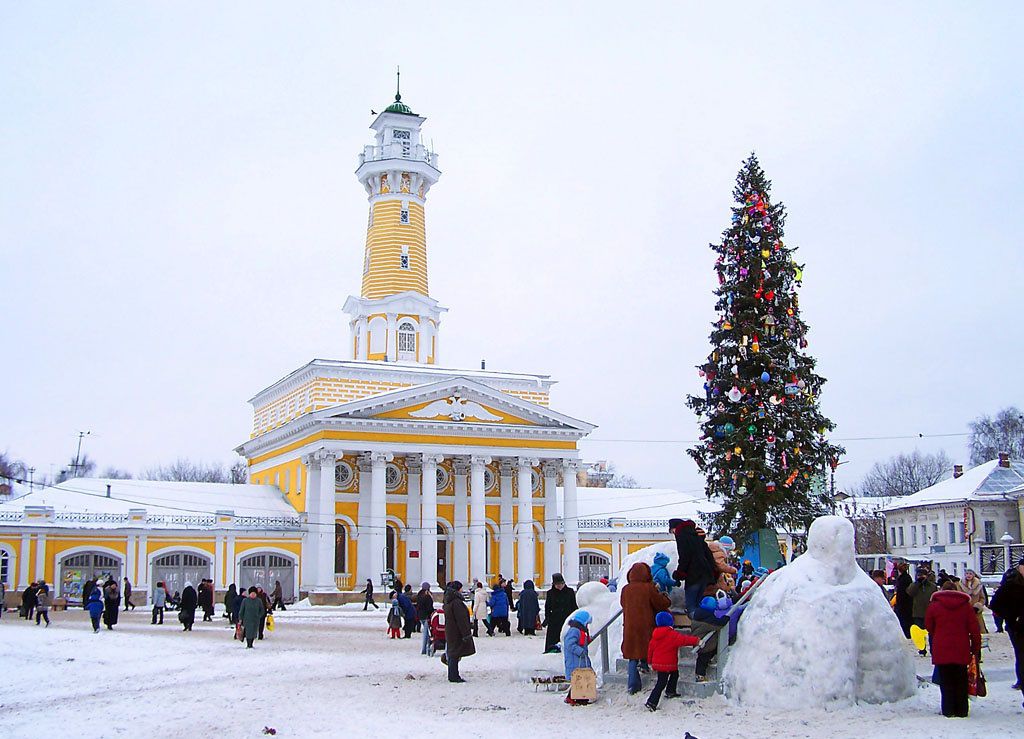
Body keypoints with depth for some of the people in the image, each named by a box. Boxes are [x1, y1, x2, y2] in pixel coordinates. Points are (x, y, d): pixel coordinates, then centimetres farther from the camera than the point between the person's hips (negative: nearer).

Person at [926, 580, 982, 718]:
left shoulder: (933, 606, 1)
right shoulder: (966, 606, 4)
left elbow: (929, 629, 8)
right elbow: (974, 630, 2)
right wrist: (976, 650, 8)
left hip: (941, 651, -1)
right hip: (962, 651, 1)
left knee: (946, 682, 6)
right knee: (961, 681, 11)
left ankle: (949, 710, 3)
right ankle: (962, 710, 13)